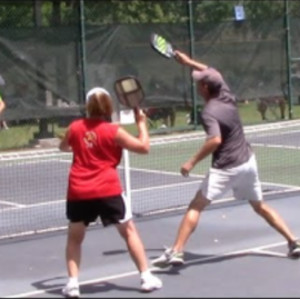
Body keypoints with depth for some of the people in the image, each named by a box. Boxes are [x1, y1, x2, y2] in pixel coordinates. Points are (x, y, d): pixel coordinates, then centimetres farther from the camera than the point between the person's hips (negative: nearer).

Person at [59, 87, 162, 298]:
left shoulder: (75, 127, 4)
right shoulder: (113, 131, -6)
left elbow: (63, 147, 24)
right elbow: (144, 147, -2)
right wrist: (141, 122, 10)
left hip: (78, 192, 2)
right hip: (107, 190, -2)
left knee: (74, 238, 15)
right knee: (129, 230, 11)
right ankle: (146, 277, 11)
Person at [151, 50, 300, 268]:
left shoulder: (209, 112, -19)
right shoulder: (227, 95, 2)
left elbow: (215, 140, -34)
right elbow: (212, 73, 22)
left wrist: (192, 162, -28)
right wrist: (189, 61, 27)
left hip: (227, 168, -7)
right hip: (248, 162, 7)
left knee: (195, 207, -3)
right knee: (260, 206, 22)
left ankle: (176, 252, -10)